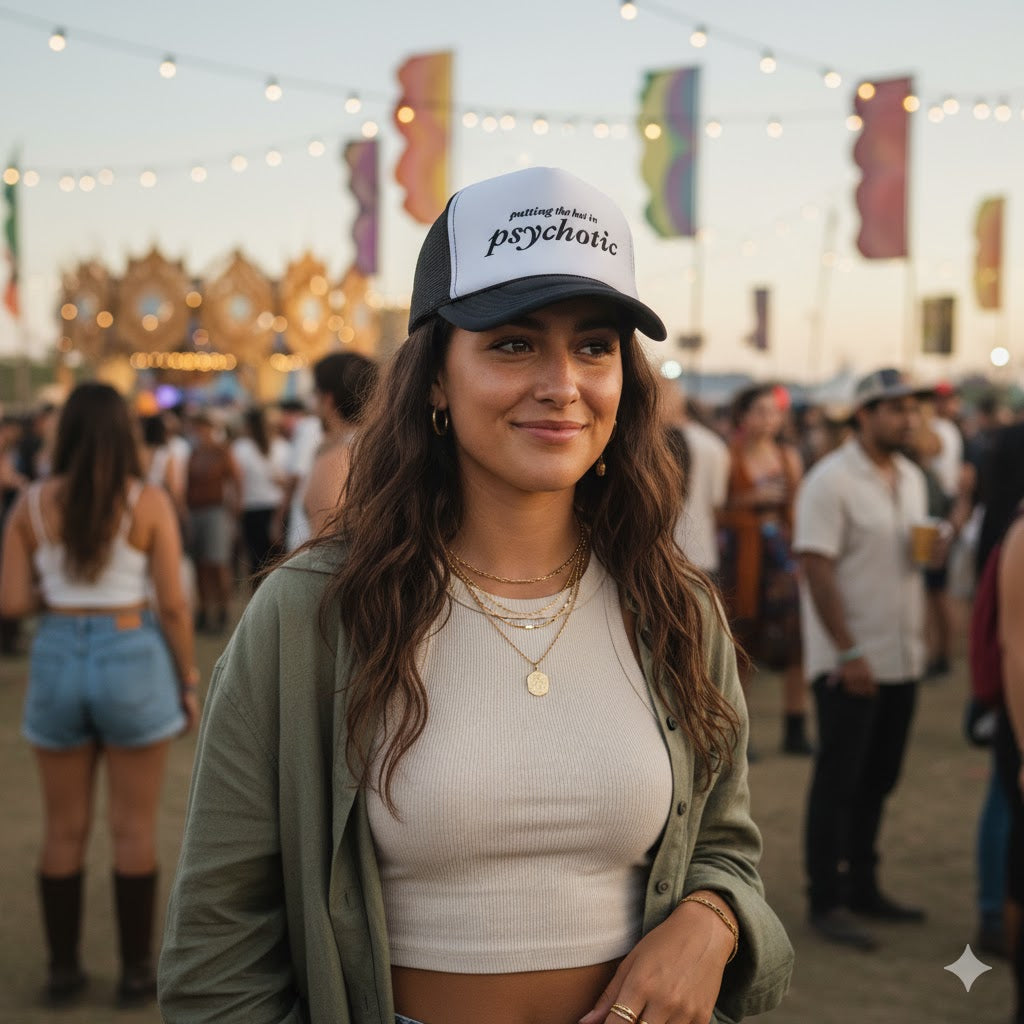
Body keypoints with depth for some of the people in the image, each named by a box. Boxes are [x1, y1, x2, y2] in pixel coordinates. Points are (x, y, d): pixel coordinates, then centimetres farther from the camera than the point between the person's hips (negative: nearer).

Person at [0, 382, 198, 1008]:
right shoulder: (149, 503, -8)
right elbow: (173, 605, -8)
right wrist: (188, 683, 2)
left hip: (57, 659, 2)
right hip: (132, 658, -2)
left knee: (66, 828, 14)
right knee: (135, 827, 8)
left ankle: (64, 969, 22)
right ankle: (136, 972, 16)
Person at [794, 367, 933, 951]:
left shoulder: (911, 478, 12)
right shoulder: (832, 481, -12)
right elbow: (816, 567, -17)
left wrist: (932, 550, -3)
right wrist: (848, 651, -20)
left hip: (902, 658, 7)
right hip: (850, 661, -7)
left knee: (878, 781, 13)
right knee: (839, 782, -1)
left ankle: (863, 887, 25)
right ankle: (826, 902, 7)